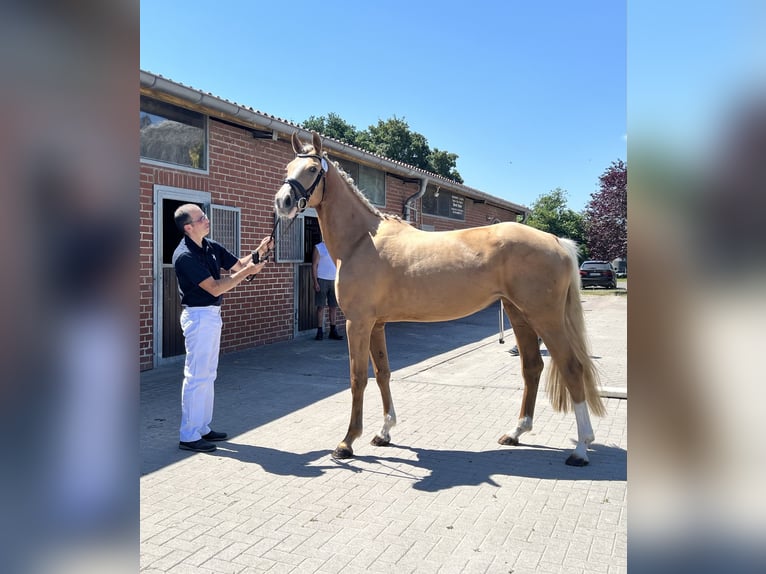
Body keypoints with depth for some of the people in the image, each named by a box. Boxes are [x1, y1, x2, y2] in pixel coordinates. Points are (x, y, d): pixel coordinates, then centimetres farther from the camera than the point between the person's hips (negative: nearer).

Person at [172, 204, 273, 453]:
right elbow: (215, 288, -22)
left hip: (212, 314, 9)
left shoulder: (212, 247, 7)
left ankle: (202, 428, 24)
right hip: (198, 315, -9)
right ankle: (189, 437, 3)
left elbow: (238, 264, 14)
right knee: (196, 376, -5)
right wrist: (248, 271, -21)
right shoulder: (185, 256, -20)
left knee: (208, 374, 14)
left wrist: (259, 251, -2)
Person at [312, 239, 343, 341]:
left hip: (334, 280, 5)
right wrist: (315, 282, -13)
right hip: (322, 280, -5)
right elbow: (314, 266, -5)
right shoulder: (318, 248, -1)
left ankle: (333, 331, 14)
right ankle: (319, 331, 4)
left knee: (334, 306, 7)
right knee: (321, 306, -1)